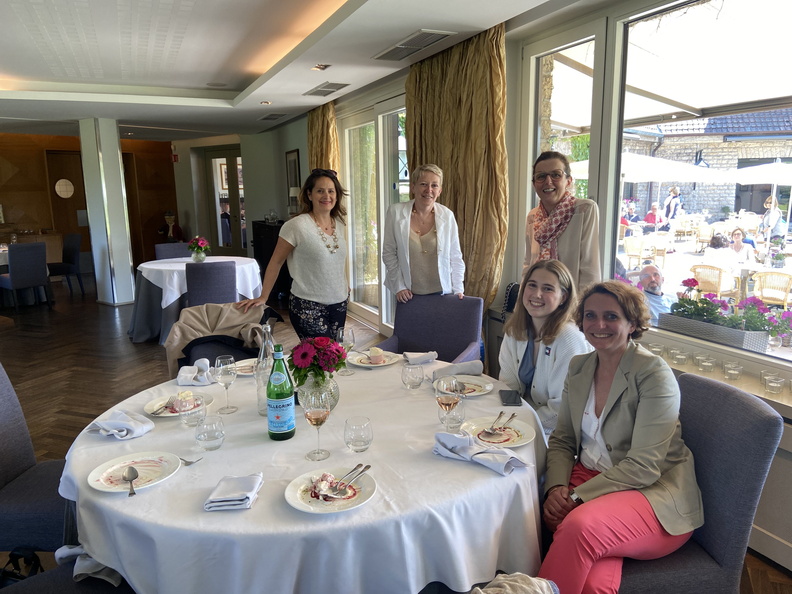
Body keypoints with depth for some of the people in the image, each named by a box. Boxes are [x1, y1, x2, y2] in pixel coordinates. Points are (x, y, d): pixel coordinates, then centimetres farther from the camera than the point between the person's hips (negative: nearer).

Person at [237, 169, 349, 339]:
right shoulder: (297, 226, -15)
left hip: (339, 305, 6)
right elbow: (275, 263, -8)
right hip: (308, 307, -6)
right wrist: (263, 297, -8)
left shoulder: (340, 223, 4)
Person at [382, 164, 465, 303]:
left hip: (441, 292, 1)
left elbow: (455, 257, 2)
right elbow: (389, 253, -2)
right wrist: (399, 286, -5)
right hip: (409, 294, 0)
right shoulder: (396, 212, -7)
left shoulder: (447, 216, -4)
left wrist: (458, 290, -3)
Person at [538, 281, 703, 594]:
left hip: (655, 492, -4)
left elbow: (643, 468, -19)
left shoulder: (654, 374, -14)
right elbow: (562, 440, 8)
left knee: (580, 524, -33)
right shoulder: (578, 367, 5)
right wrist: (555, 487, -11)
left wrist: (577, 497, -22)